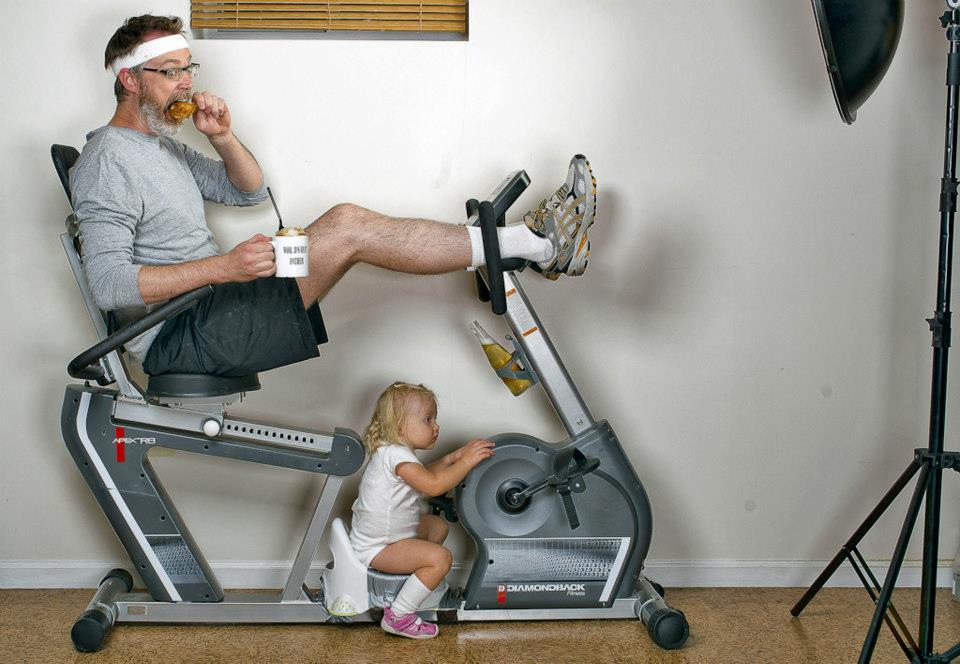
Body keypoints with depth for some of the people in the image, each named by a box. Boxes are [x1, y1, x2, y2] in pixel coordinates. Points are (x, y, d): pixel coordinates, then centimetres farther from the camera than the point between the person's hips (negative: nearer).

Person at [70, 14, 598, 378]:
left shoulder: (161, 146, 18)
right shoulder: (107, 162, -13)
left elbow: (248, 191, 24)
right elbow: (108, 284, -23)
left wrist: (222, 138, 4)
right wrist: (222, 266, -30)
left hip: (208, 311, 10)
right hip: (175, 337, -10)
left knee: (346, 224, -1)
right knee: (346, 227, -19)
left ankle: (534, 243, -3)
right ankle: (539, 246, -15)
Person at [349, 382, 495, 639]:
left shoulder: (394, 451, 8)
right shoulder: (396, 455, -25)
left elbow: (424, 476, 22)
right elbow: (434, 486, -33)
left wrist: (452, 458, 8)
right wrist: (467, 462, -23)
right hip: (376, 548, -11)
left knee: (439, 526, 22)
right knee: (441, 557, -23)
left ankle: (424, 578, 30)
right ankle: (399, 616, -16)